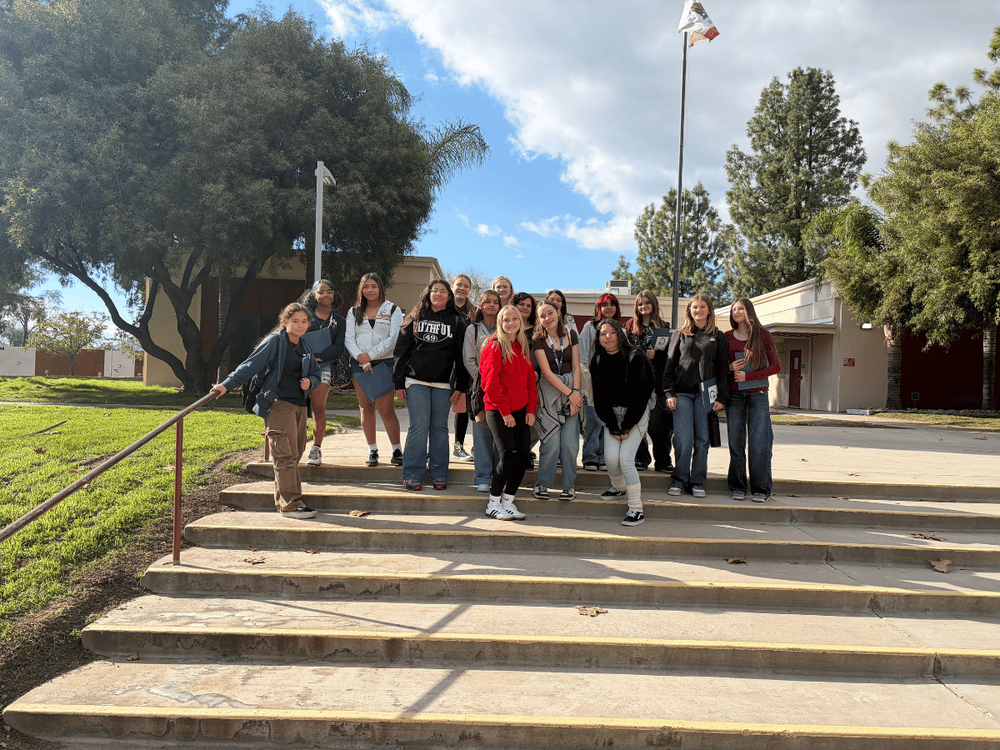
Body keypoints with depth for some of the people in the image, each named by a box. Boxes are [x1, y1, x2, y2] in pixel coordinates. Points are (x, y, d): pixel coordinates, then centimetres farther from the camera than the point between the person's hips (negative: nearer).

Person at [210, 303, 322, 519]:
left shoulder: (306, 349, 17)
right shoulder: (274, 341, -2)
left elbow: (316, 375, 26)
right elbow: (250, 366, -5)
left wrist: (310, 382, 2)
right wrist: (227, 385, -12)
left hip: (300, 406, 7)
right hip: (279, 404, -7)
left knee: (295, 454, 9)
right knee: (286, 454, -10)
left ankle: (282, 500, 20)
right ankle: (291, 504, -8)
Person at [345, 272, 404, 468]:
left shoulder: (393, 310, 7)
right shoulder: (354, 312, 14)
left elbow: (393, 338, -3)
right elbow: (349, 339, 5)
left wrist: (370, 355, -10)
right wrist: (362, 360, -10)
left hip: (384, 362, -3)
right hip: (359, 364, 3)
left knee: (386, 409, -8)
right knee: (366, 407, 4)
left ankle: (397, 450, -1)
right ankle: (372, 450, 11)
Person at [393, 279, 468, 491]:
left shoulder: (457, 321, 10)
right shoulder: (415, 318, 11)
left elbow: (461, 356, 8)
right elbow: (402, 350, 10)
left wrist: (460, 386, 0)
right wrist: (399, 382, 3)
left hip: (444, 383, 1)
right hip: (416, 380, 0)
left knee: (439, 427, 4)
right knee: (419, 426, -6)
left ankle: (439, 474, 14)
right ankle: (412, 475, 2)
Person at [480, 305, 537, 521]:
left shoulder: (524, 347, 14)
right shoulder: (495, 346, -5)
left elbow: (530, 379, 15)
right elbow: (490, 381, -11)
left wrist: (531, 409, 5)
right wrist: (505, 411, -12)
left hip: (520, 410, 6)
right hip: (498, 410, -6)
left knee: (523, 457, 0)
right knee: (508, 456, -11)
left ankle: (507, 502, 13)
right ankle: (493, 503, 5)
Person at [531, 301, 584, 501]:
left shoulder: (571, 334, 8)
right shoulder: (538, 340, -2)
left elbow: (576, 367, 5)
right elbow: (546, 372, -8)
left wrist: (575, 391, -7)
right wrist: (569, 393, -11)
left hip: (572, 389, 2)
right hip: (549, 390, -2)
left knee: (570, 441, -3)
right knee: (552, 443, -7)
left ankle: (569, 485, 12)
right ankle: (543, 484, 11)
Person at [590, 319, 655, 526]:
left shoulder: (635, 357, -12)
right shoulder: (598, 361, 1)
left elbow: (640, 394, -13)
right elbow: (599, 396, 1)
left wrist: (626, 426, -15)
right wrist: (612, 426, -7)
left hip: (636, 412, -4)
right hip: (612, 413, 4)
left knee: (626, 459, -14)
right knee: (610, 457, -8)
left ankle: (636, 510, -6)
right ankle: (619, 487, 26)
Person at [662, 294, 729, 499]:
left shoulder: (718, 337, 11)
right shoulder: (679, 335, 13)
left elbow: (722, 369, 9)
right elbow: (669, 365, 10)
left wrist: (721, 397, 0)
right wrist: (669, 392, 0)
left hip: (705, 394, 0)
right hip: (682, 393, 0)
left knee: (702, 439, 2)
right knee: (683, 439, -7)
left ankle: (698, 482, 11)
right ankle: (680, 480, 5)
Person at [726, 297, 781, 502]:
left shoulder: (762, 335, 4)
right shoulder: (727, 337, 10)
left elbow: (776, 366, 1)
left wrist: (747, 376, -9)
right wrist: (730, 367, -7)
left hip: (758, 393, -2)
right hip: (734, 394, 2)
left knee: (759, 443, -6)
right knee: (736, 442, 1)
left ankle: (760, 489, 0)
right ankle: (738, 487, 9)